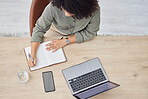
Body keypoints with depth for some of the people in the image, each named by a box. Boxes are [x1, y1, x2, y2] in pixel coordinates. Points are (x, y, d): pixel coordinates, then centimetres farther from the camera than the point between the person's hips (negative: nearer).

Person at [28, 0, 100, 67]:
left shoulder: (94, 9, -34)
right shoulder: (53, 7, -34)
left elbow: (90, 32, -20)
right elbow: (40, 28, -22)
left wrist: (65, 41, -26)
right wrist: (33, 54, -31)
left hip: (81, 34, 0)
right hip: (57, 31, 1)